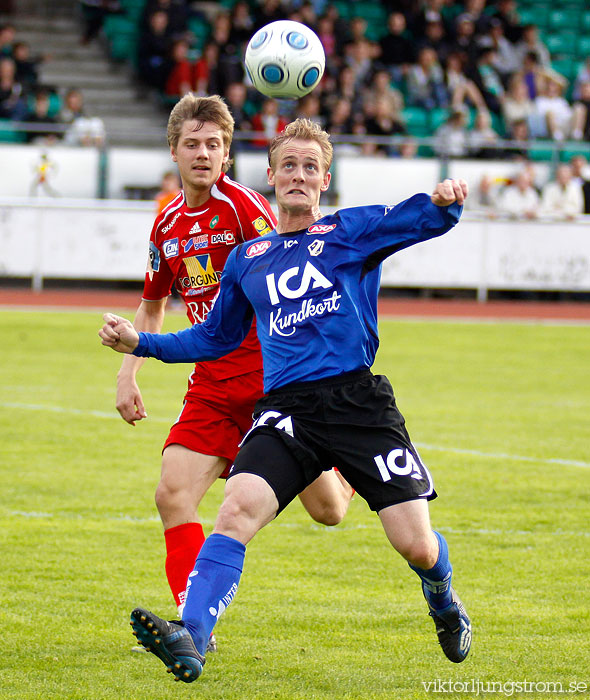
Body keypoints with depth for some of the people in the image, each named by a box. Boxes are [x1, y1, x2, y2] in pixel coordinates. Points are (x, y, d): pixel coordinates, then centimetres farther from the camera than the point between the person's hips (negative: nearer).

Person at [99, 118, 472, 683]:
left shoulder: (355, 229, 10)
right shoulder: (246, 259, 19)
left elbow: (425, 220, -5)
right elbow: (216, 337, 31)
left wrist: (446, 202, -29)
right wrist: (139, 343, 21)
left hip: (359, 403, -2)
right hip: (285, 411, 2)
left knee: (416, 546, -5)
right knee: (237, 510, -25)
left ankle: (445, 608, 31)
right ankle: (189, 640, -35)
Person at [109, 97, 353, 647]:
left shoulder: (243, 205, -13)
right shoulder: (167, 224, 7)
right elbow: (153, 303, 23)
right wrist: (128, 373, 15)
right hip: (213, 385, 5)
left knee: (328, 511, 2)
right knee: (173, 495, -15)